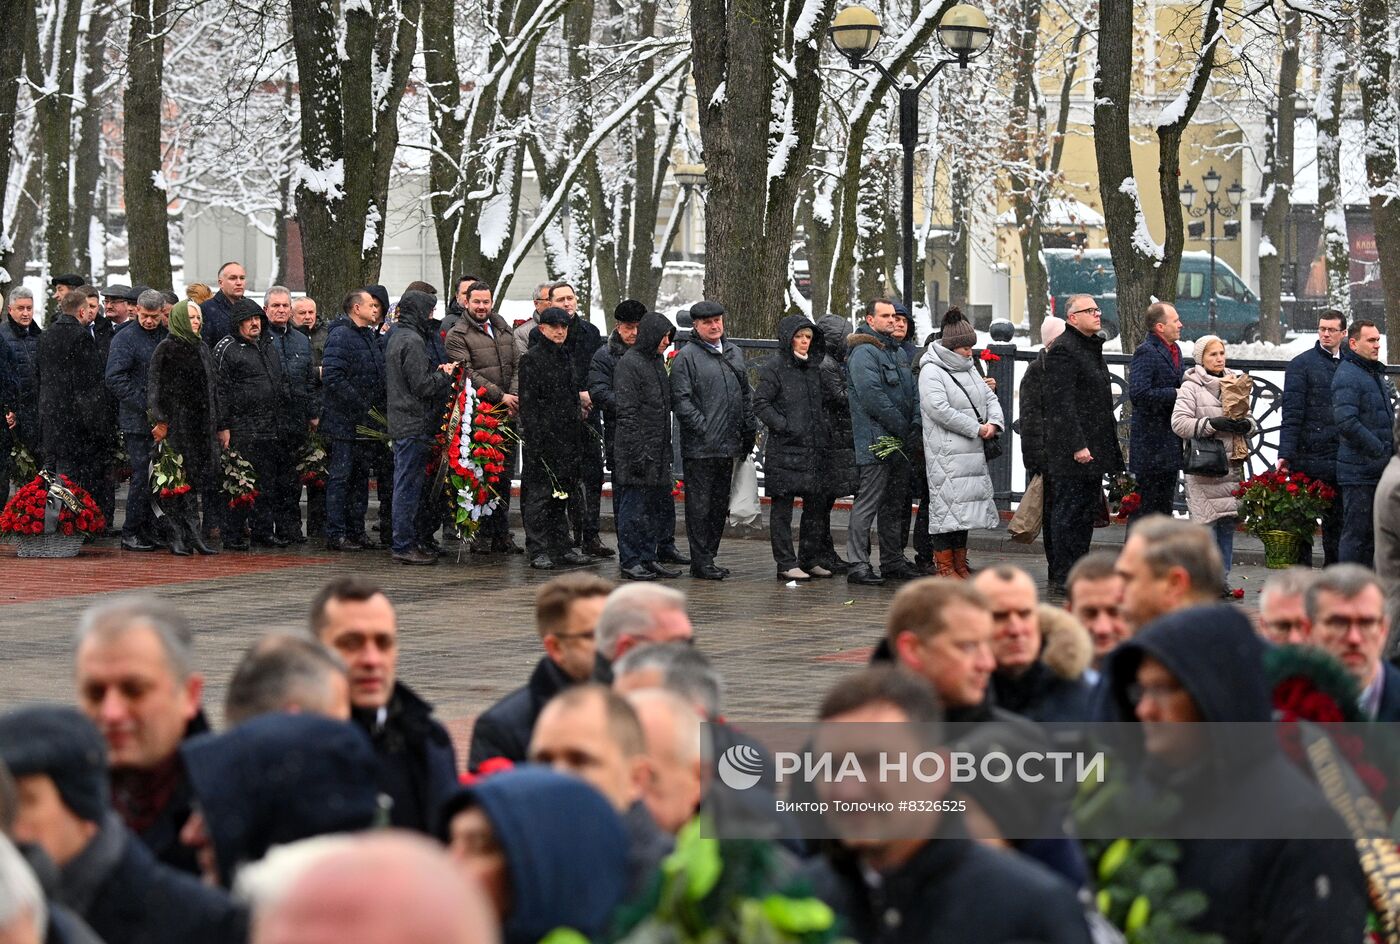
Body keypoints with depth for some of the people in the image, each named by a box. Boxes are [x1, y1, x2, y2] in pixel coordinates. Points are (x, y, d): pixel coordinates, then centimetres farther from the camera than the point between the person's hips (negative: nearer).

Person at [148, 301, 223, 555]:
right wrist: (160, 420, -18)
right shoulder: (165, 349, -2)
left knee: (205, 476, -1)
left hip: (203, 424, 6)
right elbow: (155, 387, -8)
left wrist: (221, 425, 17)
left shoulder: (203, 348, 17)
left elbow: (214, 388, 20)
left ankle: (195, 535, 1)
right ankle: (177, 536, -5)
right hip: (177, 424, -6)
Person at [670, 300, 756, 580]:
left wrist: (749, 431, 14)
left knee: (720, 504, 12)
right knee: (699, 504, -5)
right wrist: (702, 427, -18)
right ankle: (701, 562, -2)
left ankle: (709, 557, 20)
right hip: (700, 447, -7)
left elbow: (746, 394, 22)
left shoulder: (735, 353, 16)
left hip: (729, 445, 7)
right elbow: (681, 399, -12)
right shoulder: (686, 357, -6)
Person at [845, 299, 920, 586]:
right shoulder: (863, 352, -12)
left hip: (900, 441, 10)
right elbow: (873, 396, -20)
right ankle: (858, 564, -7)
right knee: (868, 502, -9)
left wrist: (915, 423, 3)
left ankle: (893, 560, 23)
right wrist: (902, 427, -15)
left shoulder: (897, 351, 19)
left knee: (896, 503, 15)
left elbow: (912, 390, 20)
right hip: (875, 440, -10)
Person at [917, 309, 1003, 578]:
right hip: (945, 453, -8)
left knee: (966, 505, 10)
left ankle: (960, 564, 17)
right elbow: (939, 408, -19)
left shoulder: (968, 370, 18)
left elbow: (989, 398, 20)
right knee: (946, 506, -8)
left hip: (971, 452, 8)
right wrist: (976, 428, -16)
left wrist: (994, 422, -2)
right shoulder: (931, 371, -8)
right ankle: (944, 567, -3)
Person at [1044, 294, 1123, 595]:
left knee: (1088, 511, 12)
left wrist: (1110, 444, 21)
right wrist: (1077, 445, -23)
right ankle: (1062, 579, -3)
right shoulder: (1063, 350, -12)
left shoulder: (1093, 348, 18)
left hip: (1094, 446, 10)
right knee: (1069, 511, -6)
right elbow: (1062, 403, -19)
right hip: (1072, 450, -10)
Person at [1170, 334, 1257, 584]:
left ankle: (1222, 580, 13)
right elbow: (1179, 423, -12)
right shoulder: (1191, 387, -1)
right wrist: (1212, 424, -20)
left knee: (1228, 525, 6)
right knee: (1206, 525, -8)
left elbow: (1253, 421, 18)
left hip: (1232, 466, 6)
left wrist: (1246, 425, -5)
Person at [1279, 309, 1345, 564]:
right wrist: (1285, 454, -16)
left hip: (1341, 458, 5)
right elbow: (1291, 414, -8)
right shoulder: (1301, 364, -2)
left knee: (1337, 519, 10)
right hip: (1308, 456, -5)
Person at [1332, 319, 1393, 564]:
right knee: (1356, 532, -7)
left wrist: (1390, 451, 13)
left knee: (1372, 533, 13)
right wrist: (1380, 450, -20)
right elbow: (1346, 422, -24)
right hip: (1358, 472, -9)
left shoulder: (1375, 374, 19)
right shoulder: (1347, 375, -13)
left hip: (1377, 470, 10)